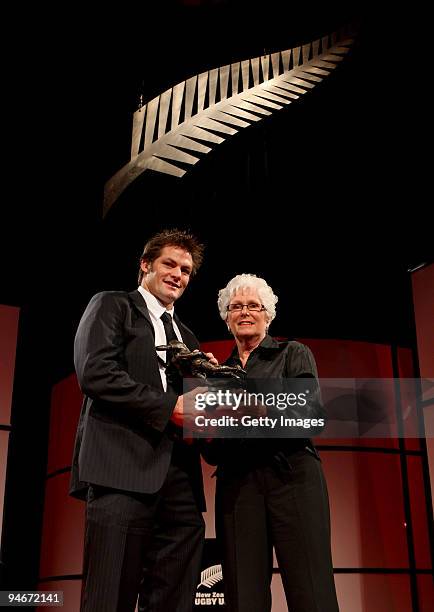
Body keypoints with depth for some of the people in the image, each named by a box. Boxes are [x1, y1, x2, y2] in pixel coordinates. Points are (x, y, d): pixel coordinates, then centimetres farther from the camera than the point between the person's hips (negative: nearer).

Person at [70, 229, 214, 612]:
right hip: (123, 469, -6)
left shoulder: (186, 336, 29)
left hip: (180, 478, 7)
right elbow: (94, 372, -8)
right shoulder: (112, 305, 9)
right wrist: (170, 406, -12)